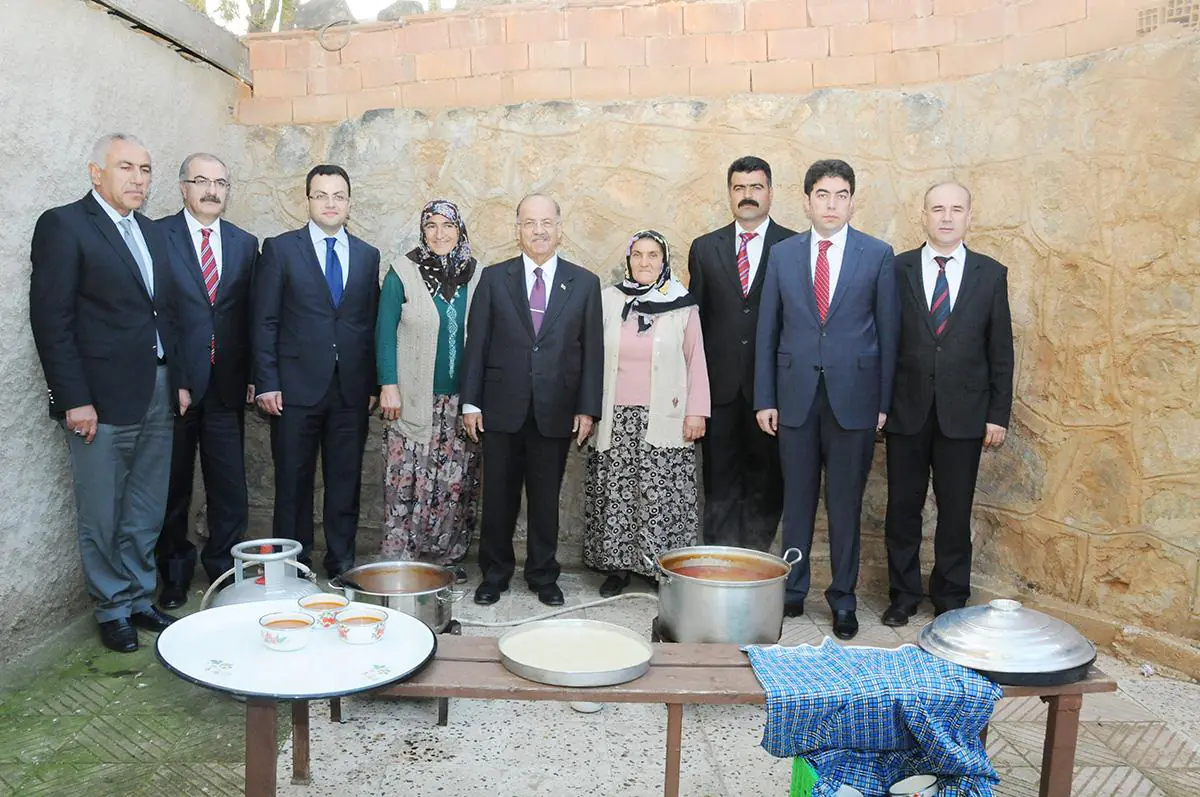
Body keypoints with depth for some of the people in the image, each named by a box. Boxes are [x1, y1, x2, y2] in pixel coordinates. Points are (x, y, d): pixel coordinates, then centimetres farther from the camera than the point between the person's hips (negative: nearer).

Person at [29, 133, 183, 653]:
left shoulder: (150, 232, 14)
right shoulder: (64, 225, -6)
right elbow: (51, 319, -11)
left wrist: (178, 379, 12)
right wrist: (74, 399, -15)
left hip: (157, 395, 6)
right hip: (101, 398, -6)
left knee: (147, 512, 14)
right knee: (101, 517, 6)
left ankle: (139, 599, 28)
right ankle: (112, 610, 21)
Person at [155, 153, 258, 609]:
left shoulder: (245, 244, 9)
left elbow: (250, 314, 9)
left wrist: (252, 374, 4)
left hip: (226, 383, 3)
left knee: (229, 483, 7)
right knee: (172, 483, 10)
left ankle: (224, 567, 22)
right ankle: (174, 572, 26)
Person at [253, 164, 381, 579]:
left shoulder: (367, 256, 11)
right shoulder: (280, 249, 3)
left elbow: (372, 323, 11)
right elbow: (265, 321, 0)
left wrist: (373, 384, 5)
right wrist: (266, 383, -7)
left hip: (351, 389, 2)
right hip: (296, 387, -2)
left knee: (346, 481, 8)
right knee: (293, 482, 5)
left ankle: (342, 563, 20)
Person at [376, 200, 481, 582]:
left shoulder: (476, 275, 7)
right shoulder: (402, 272, -1)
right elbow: (385, 331, -1)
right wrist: (388, 385, -8)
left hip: (462, 398, 3)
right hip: (413, 398, -3)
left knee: (457, 481, 6)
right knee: (406, 482, -2)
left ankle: (447, 556, 19)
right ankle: (398, 560, 10)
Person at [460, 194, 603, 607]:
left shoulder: (584, 283, 5)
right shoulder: (494, 278, 4)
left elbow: (592, 351, 3)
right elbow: (476, 343, 3)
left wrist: (588, 409, -2)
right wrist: (470, 402, -2)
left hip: (555, 412, 0)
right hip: (501, 409, 0)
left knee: (546, 499, 10)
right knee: (498, 496, 8)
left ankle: (543, 576, 26)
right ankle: (495, 573, 26)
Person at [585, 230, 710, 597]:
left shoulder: (683, 305, 3)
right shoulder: (608, 299, 6)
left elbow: (696, 361, 5)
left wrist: (696, 411, -1)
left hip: (665, 418, -1)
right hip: (615, 416, 2)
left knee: (662, 494, -2)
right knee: (614, 491, 4)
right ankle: (617, 565, 16)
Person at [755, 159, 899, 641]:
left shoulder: (878, 255, 2)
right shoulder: (782, 255, 6)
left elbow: (887, 331, 2)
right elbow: (768, 331, 6)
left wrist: (884, 400, -2)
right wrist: (765, 398, 2)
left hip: (853, 397, -1)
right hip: (796, 395, 2)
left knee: (845, 503, 6)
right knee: (797, 499, 10)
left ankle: (843, 600, 20)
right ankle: (792, 592, 24)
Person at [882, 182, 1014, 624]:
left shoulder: (991, 274, 4)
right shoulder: (897, 269, 2)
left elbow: (1001, 350, 4)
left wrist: (999, 414, 0)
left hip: (963, 414, 0)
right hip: (907, 410, 0)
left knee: (955, 510, 8)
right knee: (903, 506, 8)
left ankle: (951, 600, 24)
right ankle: (903, 595, 24)